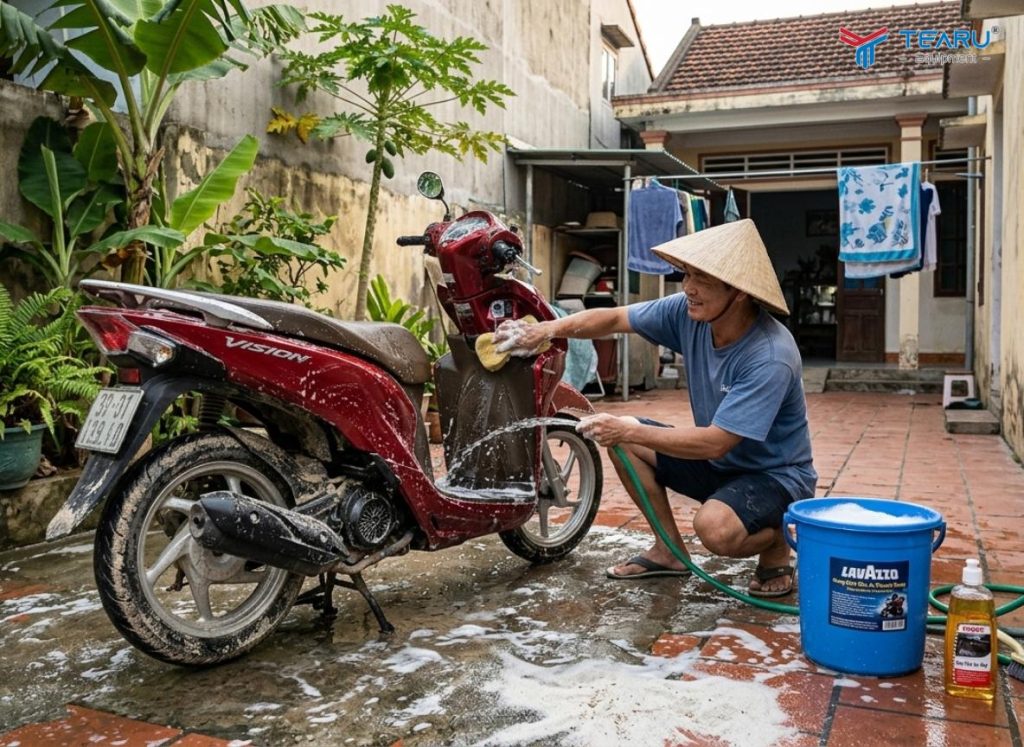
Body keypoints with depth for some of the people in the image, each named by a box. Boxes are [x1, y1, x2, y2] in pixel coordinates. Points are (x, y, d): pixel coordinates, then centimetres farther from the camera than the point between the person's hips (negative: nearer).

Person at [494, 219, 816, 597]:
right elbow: (615, 317, -5)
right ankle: (670, 550, 11)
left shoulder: (771, 357, -32)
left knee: (715, 527, -35)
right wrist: (548, 329, -20)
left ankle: (776, 544, 2)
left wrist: (630, 431, -30)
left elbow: (714, 442, -33)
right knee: (622, 439, -4)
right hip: (718, 461, 7)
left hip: (776, 474, -7)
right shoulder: (690, 311, -13)